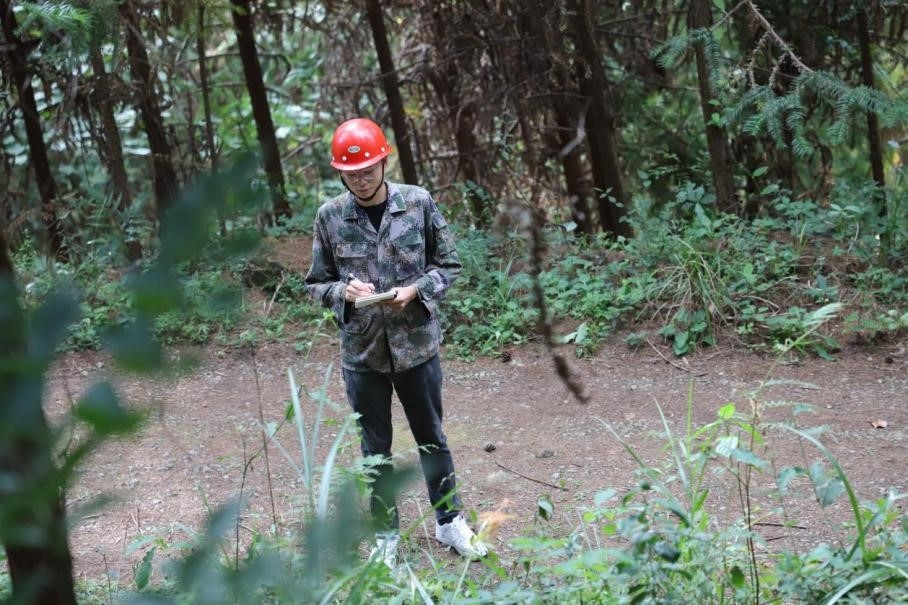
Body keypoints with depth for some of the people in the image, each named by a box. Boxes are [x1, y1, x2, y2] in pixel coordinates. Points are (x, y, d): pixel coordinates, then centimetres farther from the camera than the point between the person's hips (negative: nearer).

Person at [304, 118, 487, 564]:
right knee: (375, 449, 13)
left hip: (417, 346, 0)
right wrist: (344, 291, -19)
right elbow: (316, 284, 2)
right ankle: (385, 533, 29)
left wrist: (415, 291, -17)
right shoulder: (330, 216, -6)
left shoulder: (418, 203, -7)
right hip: (362, 351, 0)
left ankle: (449, 520, 33)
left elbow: (449, 264, 1)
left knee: (432, 440, 15)